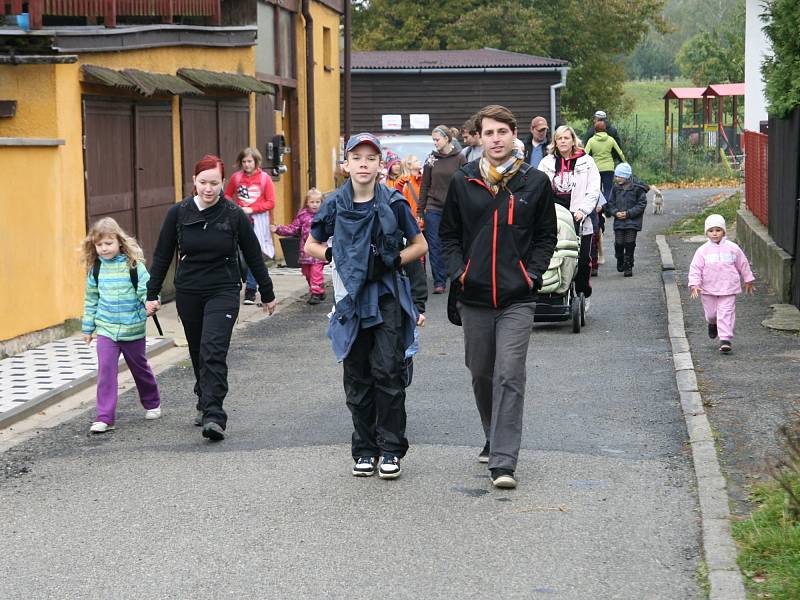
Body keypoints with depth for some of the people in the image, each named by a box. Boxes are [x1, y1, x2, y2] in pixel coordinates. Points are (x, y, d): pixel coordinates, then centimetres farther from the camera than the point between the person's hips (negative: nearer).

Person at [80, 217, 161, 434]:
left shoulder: (133, 265, -10)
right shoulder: (95, 268, 0)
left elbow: (146, 289, -10)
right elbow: (91, 299, 10)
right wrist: (87, 327, 14)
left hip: (132, 329, -2)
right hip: (105, 329, 2)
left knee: (140, 367, 16)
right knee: (106, 370, -11)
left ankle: (152, 403, 39)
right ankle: (105, 418, -10)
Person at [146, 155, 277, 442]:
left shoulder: (234, 215, -6)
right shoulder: (178, 213, -2)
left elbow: (253, 256, 3)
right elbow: (162, 256, 5)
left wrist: (267, 294, 10)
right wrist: (152, 294, 5)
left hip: (223, 293, -3)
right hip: (188, 294, 3)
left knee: (213, 351, -18)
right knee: (198, 353, 14)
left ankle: (214, 416, -22)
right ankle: (205, 404, 34)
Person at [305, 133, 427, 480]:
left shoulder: (393, 203, -1)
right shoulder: (335, 205, 3)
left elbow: (420, 245, 8)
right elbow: (311, 245, 16)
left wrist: (394, 260, -8)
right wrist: (333, 256, -2)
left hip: (387, 297, -2)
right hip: (352, 298, 2)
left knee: (388, 371, -8)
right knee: (357, 378, 5)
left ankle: (391, 449, 0)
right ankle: (364, 449, 15)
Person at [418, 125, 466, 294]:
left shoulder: (459, 159, 0)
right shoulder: (431, 158, 6)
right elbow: (425, 186, 9)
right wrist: (420, 209, 5)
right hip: (433, 208, 2)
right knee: (435, 246, -1)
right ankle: (439, 282, 3)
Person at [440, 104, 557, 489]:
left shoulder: (534, 182, 2)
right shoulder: (463, 182, 5)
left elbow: (547, 235, 10)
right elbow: (449, 234, 13)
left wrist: (533, 273, -3)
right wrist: (458, 272, -2)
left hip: (516, 299, -3)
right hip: (474, 298, 3)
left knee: (509, 376, -12)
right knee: (481, 375, 14)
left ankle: (504, 461, -14)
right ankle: (494, 439, 36)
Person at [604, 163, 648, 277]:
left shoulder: (637, 188, -6)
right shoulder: (616, 188, 6)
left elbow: (642, 204, -5)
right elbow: (610, 203, 12)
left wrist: (628, 213, -14)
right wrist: (616, 212, -8)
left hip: (632, 221, -3)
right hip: (618, 221, 3)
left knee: (630, 243, -5)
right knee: (619, 243, -1)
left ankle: (628, 266, 7)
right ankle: (620, 262, 26)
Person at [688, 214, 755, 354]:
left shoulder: (733, 248, -2)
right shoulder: (703, 251, -3)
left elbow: (743, 265, 10)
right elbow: (695, 268, -4)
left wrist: (748, 281, 18)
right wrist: (694, 284, -15)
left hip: (728, 289, -1)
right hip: (708, 289, 1)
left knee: (726, 313, -8)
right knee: (711, 313, 12)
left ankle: (725, 339, -6)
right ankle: (712, 323, 47)